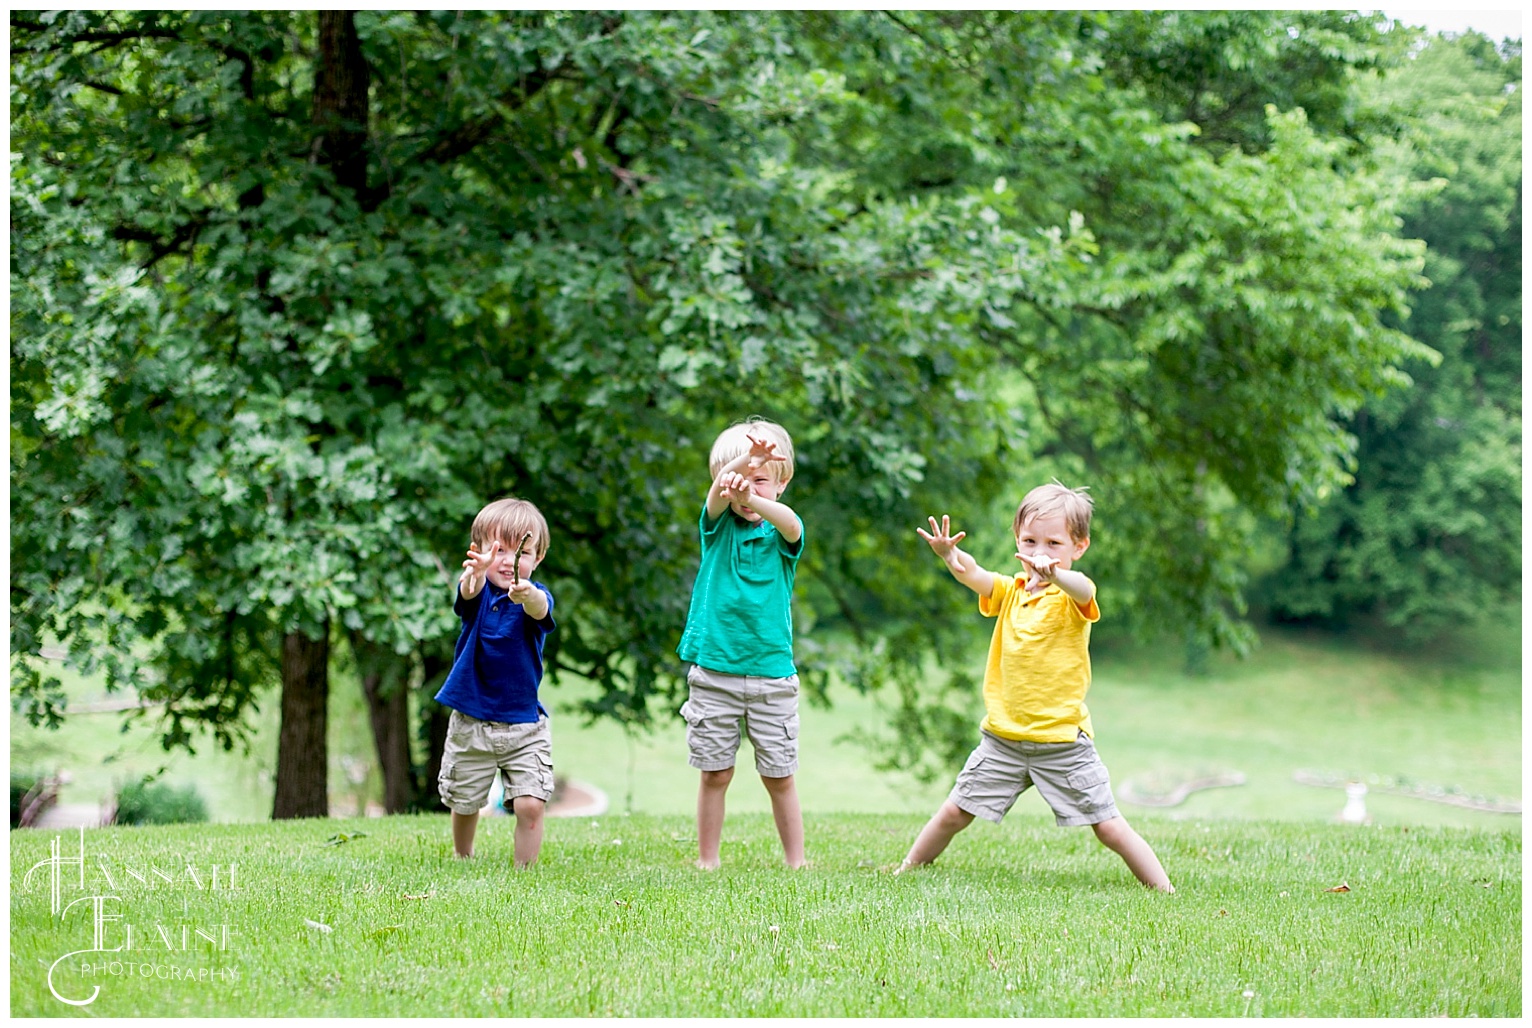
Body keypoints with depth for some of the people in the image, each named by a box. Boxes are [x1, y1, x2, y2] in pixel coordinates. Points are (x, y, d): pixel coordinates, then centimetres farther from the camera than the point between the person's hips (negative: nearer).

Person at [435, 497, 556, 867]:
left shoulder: (536, 595, -9)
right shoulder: (478, 593, -6)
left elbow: (539, 610, -34)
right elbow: (468, 593, -31)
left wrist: (526, 595, -60)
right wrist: (475, 573, -57)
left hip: (525, 726, -1)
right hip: (470, 723, 1)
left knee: (530, 804, -13)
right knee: (464, 803, 14)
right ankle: (462, 860, 40)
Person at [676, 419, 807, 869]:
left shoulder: (780, 530, 1)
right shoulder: (719, 524, 3)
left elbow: (790, 524, -24)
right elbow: (718, 494, -20)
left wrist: (752, 499, -47)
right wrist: (746, 457, -43)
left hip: (772, 674, 0)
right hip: (714, 670, 0)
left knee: (779, 776, 4)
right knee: (715, 773, 5)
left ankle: (796, 862, 13)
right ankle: (707, 862, 15)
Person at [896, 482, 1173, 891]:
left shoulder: (1071, 597, -8)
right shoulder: (1010, 592, 7)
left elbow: (1082, 589, -33)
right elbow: (972, 574, -12)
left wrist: (1053, 574, -58)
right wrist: (950, 555, -36)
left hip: (1063, 740, -4)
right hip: (1003, 738, 4)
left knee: (1109, 826, -4)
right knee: (955, 812, 9)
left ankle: (1164, 891, 6)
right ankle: (907, 869, 28)